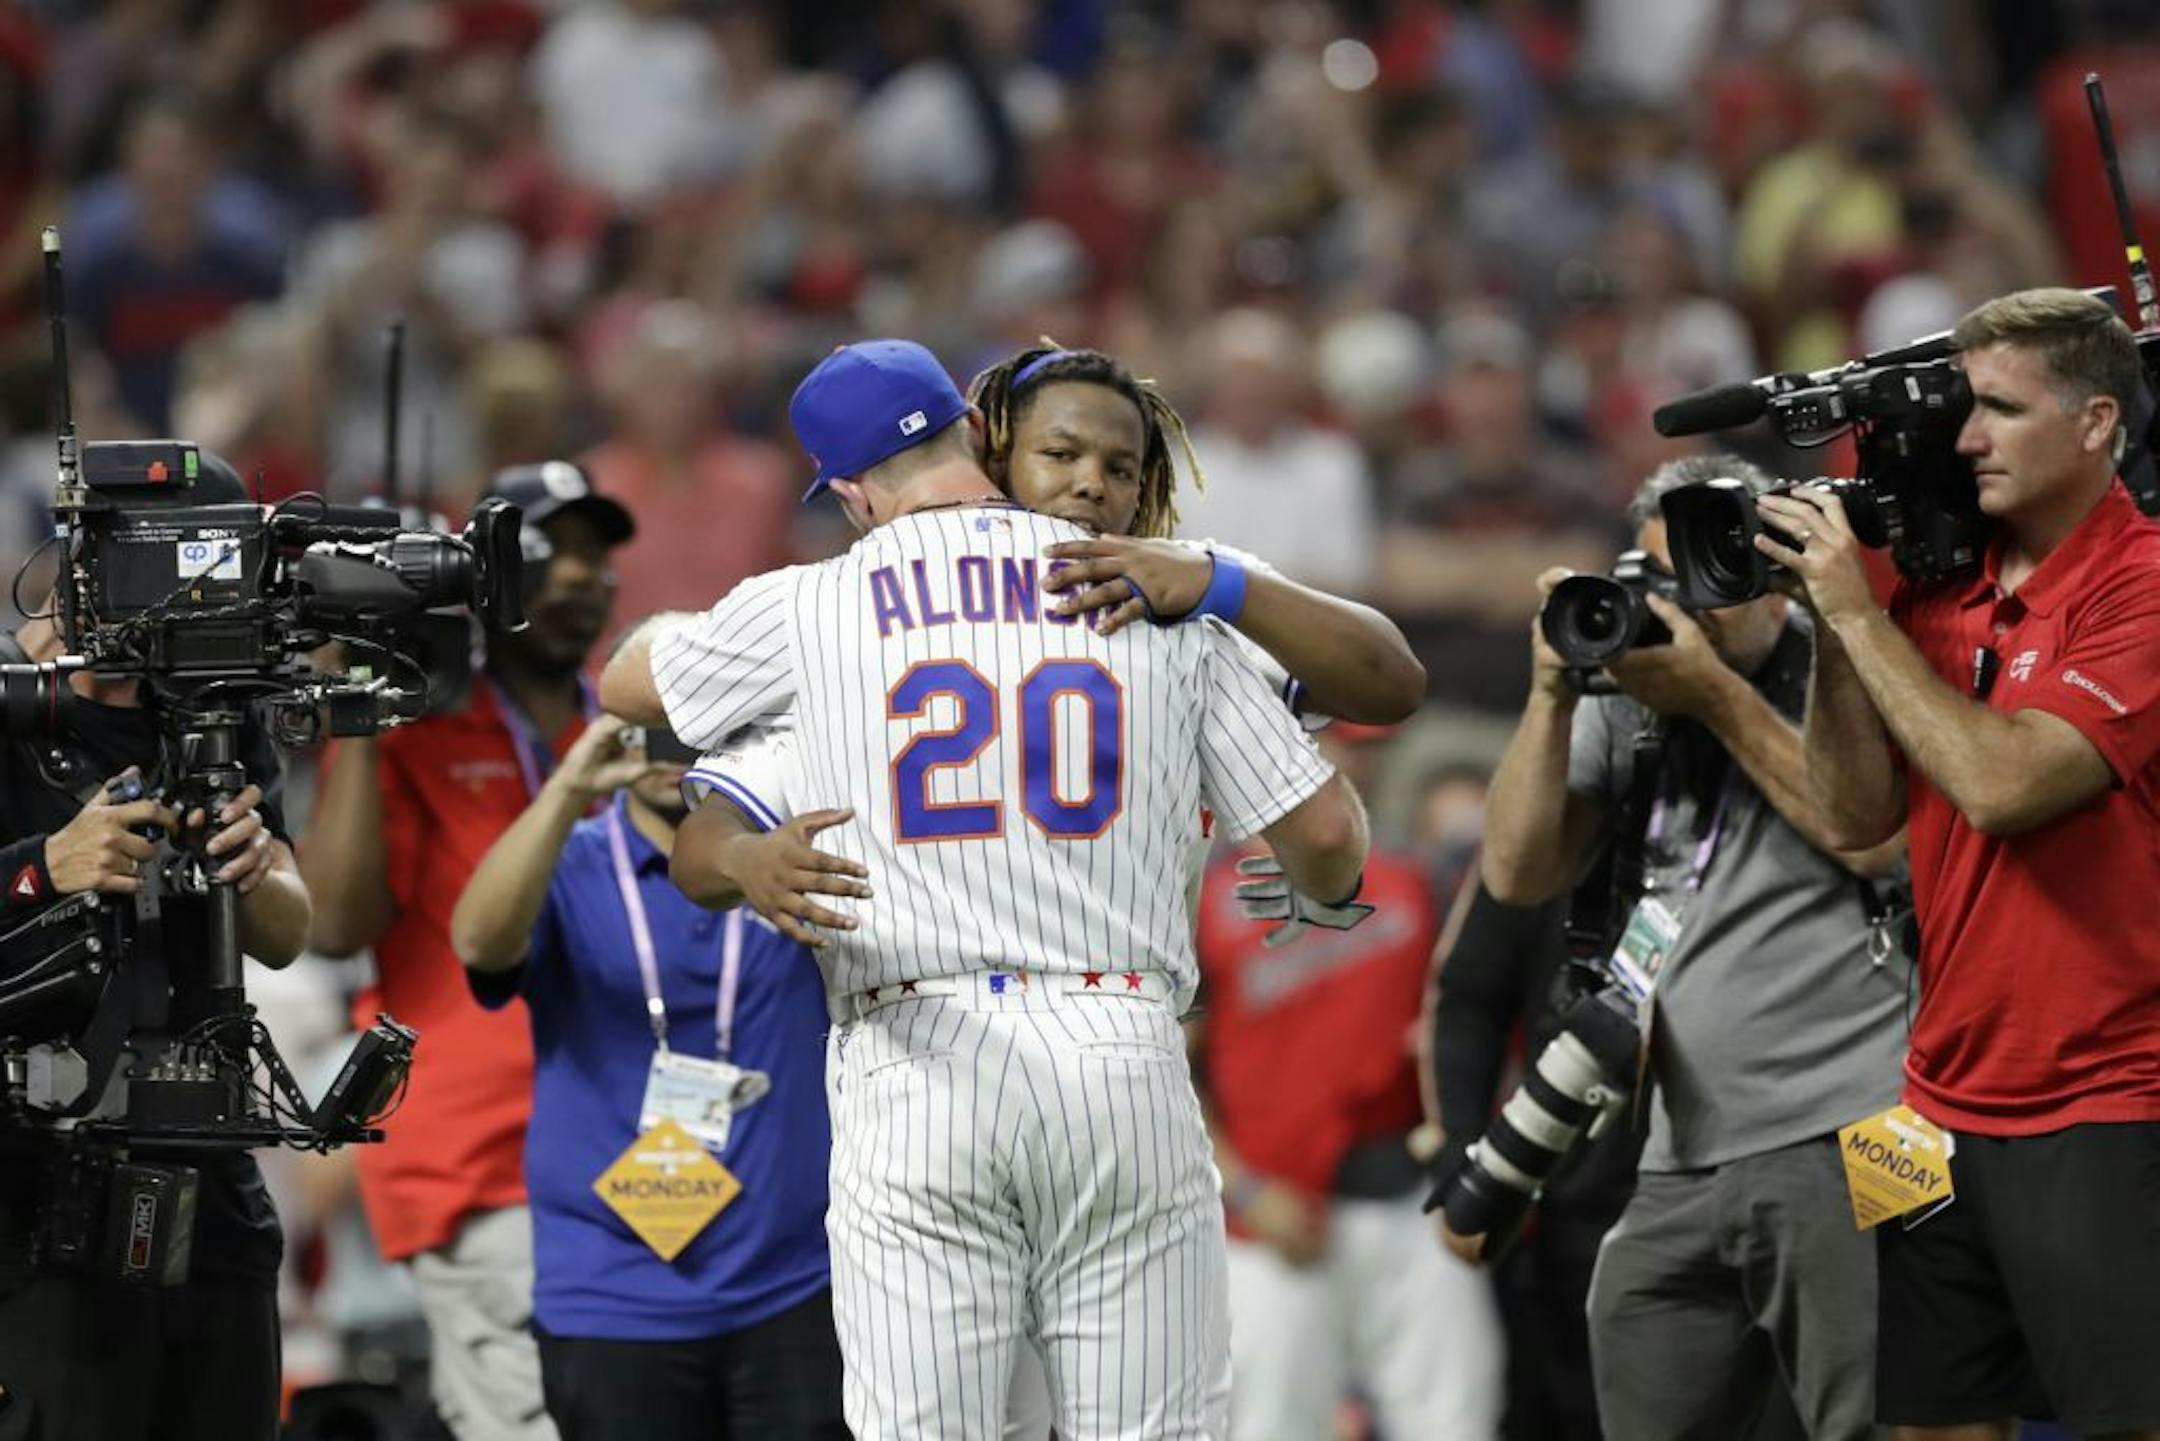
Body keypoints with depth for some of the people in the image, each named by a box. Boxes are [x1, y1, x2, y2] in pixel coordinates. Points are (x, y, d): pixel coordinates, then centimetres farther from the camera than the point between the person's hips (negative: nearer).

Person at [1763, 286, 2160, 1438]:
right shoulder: (1936, 597, 11)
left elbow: (2005, 784, -20)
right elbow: (1860, 814, 9)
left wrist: (1857, 615, -13)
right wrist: (1831, 622, -2)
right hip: (1947, 1105, 7)